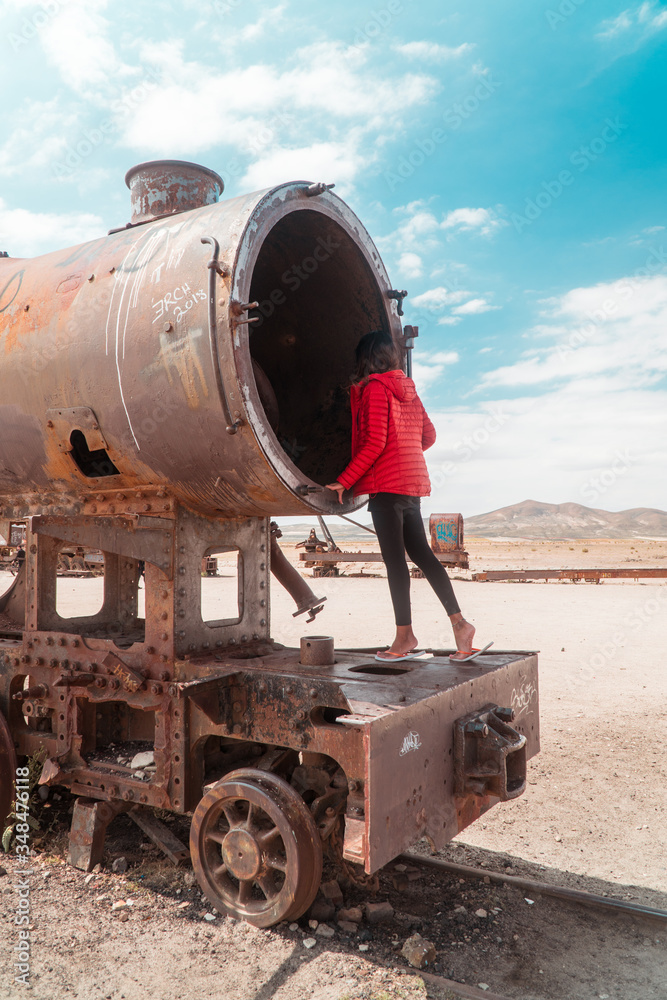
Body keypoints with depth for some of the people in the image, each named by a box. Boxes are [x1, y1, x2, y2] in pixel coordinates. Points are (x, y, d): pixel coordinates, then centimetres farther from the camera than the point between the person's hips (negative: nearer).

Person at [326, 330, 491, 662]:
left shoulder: (374, 387, -8)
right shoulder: (406, 388, 15)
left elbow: (375, 443, -16)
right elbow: (428, 435, 19)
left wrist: (344, 480, -12)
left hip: (386, 484, -8)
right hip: (412, 483, 8)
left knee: (394, 559, -3)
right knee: (421, 553, 11)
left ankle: (405, 637, 2)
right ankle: (459, 622, 9)